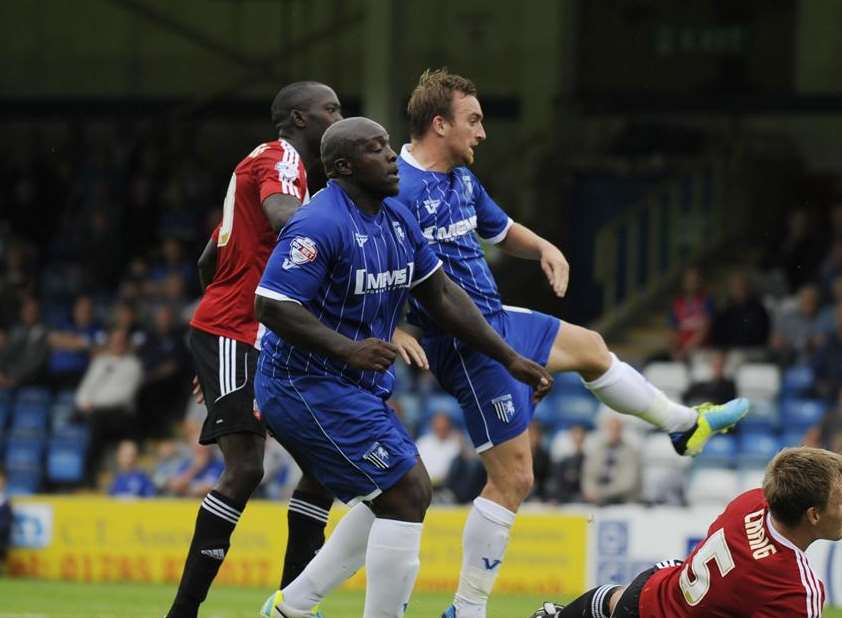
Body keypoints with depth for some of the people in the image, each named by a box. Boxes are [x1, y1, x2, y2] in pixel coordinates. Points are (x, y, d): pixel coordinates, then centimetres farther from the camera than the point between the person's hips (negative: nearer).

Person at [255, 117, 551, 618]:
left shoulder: (397, 220, 8)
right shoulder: (321, 224, -20)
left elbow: (442, 296, 15)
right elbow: (270, 303, -25)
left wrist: (511, 360, 12)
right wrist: (347, 349, -32)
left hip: (358, 387, 10)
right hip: (309, 385, -10)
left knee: (404, 495, 17)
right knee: (405, 494, -13)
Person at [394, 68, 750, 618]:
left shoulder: (463, 179, 7)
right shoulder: (400, 191, -22)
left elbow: (501, 230, 24)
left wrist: (544, 248, 4)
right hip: (469, 346, -10)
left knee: (590, 347, 30)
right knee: (513, 478, -8)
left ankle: (685, 425, 53)